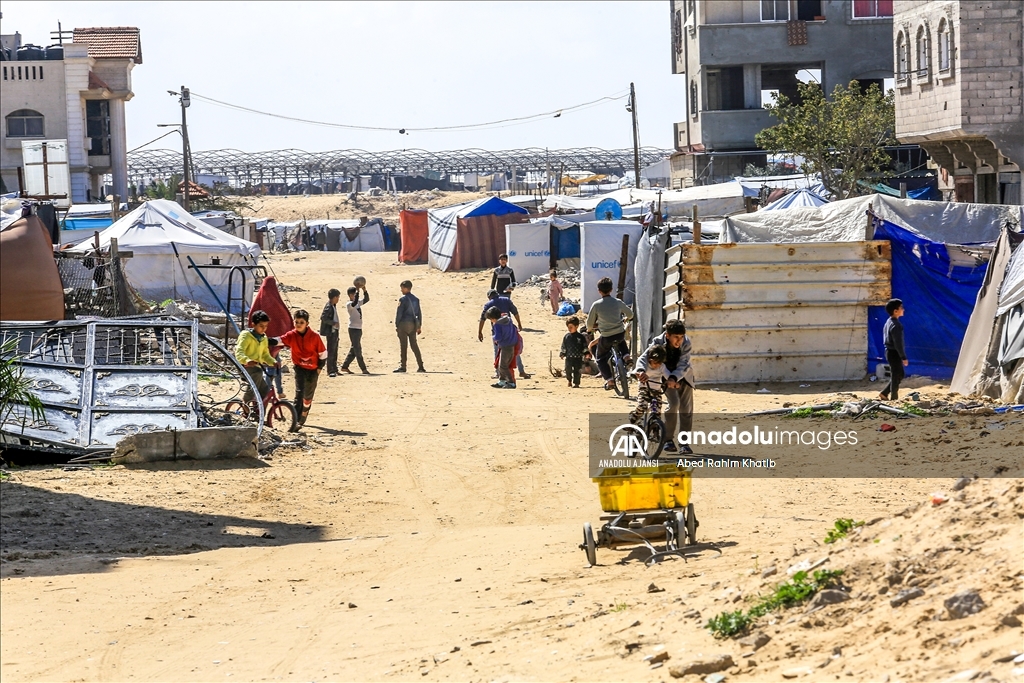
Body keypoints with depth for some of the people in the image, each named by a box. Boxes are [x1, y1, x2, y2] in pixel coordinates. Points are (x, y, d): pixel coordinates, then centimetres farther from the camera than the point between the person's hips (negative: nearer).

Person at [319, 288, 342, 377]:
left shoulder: (333, 306, 12)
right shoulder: (328, 307, -17)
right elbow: (323, 317, -26)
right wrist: (334, 323, -23)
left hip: (334, 331, 10)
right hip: (330, 332, -10)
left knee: (334, 352, 15)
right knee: (331, 351, -8)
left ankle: (334, 370, 22)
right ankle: (330, 371, -7)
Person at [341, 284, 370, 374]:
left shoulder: (358, 303, 15)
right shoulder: (349, 304, -10)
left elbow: (366, 299, 13)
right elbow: (354, 303, -30)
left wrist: (364, 290, -3)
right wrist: (358, 291, -30)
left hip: (359, 329, 9)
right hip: (353, 328, -9)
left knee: (354, 350, 11)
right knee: (357, 350, -6)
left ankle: (344, 367, 18)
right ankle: (363, 369, -7)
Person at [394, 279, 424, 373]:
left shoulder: (403, 299, -10)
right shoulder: (416, 299, 10)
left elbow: (399, 313, -11)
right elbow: (419, 313, 12)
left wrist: (396, 325, -4)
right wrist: (419, 326, 17)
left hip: (404, 324, -6)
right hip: (413, 324, 6)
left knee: (404, 346, -2)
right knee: (414, 345, 9)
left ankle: (403, 366, -1)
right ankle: (421, 366, 5)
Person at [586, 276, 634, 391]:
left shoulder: (596, 305, -11)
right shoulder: (618, 302, -3)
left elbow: (589, 325, -2)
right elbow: (630, 314, 15)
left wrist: (597, 326, 21)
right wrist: (626, 319, 39)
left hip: (606, 337, -3)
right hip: (620, 334, 3)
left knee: (600, 357, 20)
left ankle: (609, 379, 5)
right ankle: (626, 356, 18)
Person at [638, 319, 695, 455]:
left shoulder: (686, 343, -27)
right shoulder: (659, 342, -28)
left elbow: (683, 365, -33)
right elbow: (644, 357, -35)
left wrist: (674, 378, -51)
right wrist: (641, 371, -56)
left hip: (683, 375, 2)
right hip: (665, 375, -2)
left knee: (686, 407, -2)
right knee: (673, 403, -20)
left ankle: (684, 443, 6)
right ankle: (668, 440, -6)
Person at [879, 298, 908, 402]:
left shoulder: (888, 322, 11)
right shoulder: (896, 325, -19)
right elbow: (898, 343, -22)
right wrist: (904, 357, -18)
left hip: (889, 351, 10)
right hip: (894, 353, -10)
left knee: (900, 375, 18)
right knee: (896, 377, -1)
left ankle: (884, 394, 18)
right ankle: (894, 399, 6)